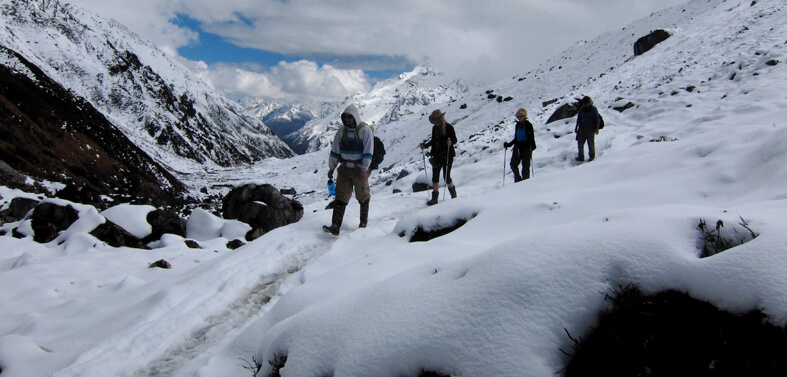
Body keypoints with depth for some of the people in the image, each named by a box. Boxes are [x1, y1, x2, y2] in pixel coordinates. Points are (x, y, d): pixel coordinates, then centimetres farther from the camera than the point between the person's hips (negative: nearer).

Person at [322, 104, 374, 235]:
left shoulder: (365, 130, -9)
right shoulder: (342, 130, 6)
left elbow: (368, 152, -13)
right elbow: (335, 150, 11)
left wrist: (363, 169, -20)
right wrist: (331, 168, 10)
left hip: (359, 170, -4)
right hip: (344, 169, 4)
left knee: (363, 197, 9)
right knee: (340, 197, -2)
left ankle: (363, 222, 27)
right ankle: (335, 227, -6)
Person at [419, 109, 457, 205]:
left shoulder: (449, 127, -9)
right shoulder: (434, 128, 8)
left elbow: (455, 139, -7)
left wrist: (450, 142, -29)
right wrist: (425, 146, 4)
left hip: (447, 155, -5)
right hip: (437, 155, 5)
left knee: (446, 176, 0)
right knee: (435, 176, 1)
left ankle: (453, 193, 28)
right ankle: (434, 198, 6)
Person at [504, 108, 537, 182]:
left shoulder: (528, 125, -4)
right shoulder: (518, 125, 14)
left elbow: (531, 137, -8)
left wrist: (532, 146, -23)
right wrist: (509, 144, 13)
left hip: (526, 147, -6)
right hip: (518, 147, 6)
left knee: (525, 166, -4)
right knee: (513, 164, -4)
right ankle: (518, 180, 10)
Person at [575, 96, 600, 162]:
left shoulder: (594, 109, -9)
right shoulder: (582, 109, 4)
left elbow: (597, 119, -6)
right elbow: (579, 118, 14)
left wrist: (597, 129, -9)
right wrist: (576, 127, 14)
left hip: (590, 128, -4)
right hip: (583, 127, 5)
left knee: (590, 143, 2)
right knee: (580, 142, 3)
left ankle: (592, 156, 20)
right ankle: (581, 157, 13)